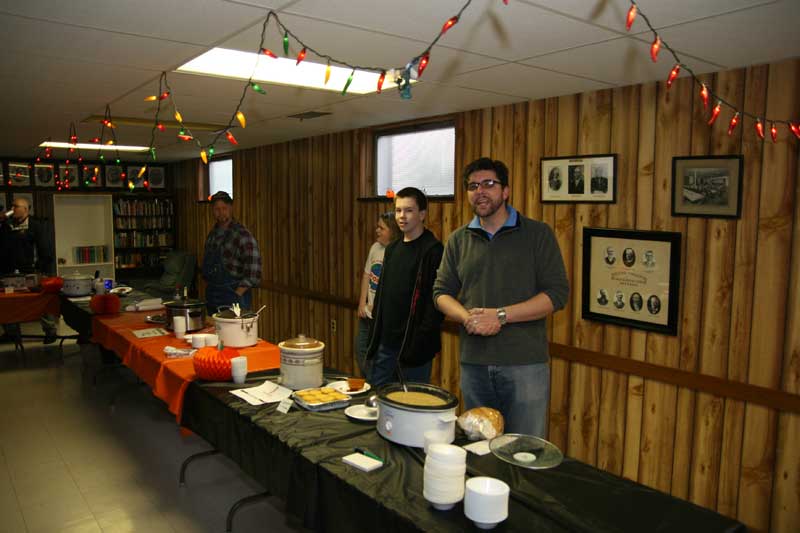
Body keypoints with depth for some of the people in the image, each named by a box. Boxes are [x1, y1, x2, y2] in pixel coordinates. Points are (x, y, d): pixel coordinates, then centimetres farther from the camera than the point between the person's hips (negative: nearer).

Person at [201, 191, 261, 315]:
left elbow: (253, 275, -16)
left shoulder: (242, 235, -12)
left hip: (234, 299, -6)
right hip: (212, 299, 6)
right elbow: (206, 267, 18)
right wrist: (209, 293, 9)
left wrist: (236, 296, -16)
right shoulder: (212, 234, 10)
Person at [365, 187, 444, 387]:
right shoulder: (392, 249, 12)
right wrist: (374, 336, 13)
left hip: (413, 344, -7)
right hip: (385, 344, 7)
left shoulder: (432, 251, -11)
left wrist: (422, 340, -20)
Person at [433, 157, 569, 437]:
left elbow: (557, 293, -8)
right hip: (473, 363, 4)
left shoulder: (538, 234, -1)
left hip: (524, 364, -3)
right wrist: (467, 317, -12)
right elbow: (442, 292, 9)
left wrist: (501, 315, -17)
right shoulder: (458, 240, 10)